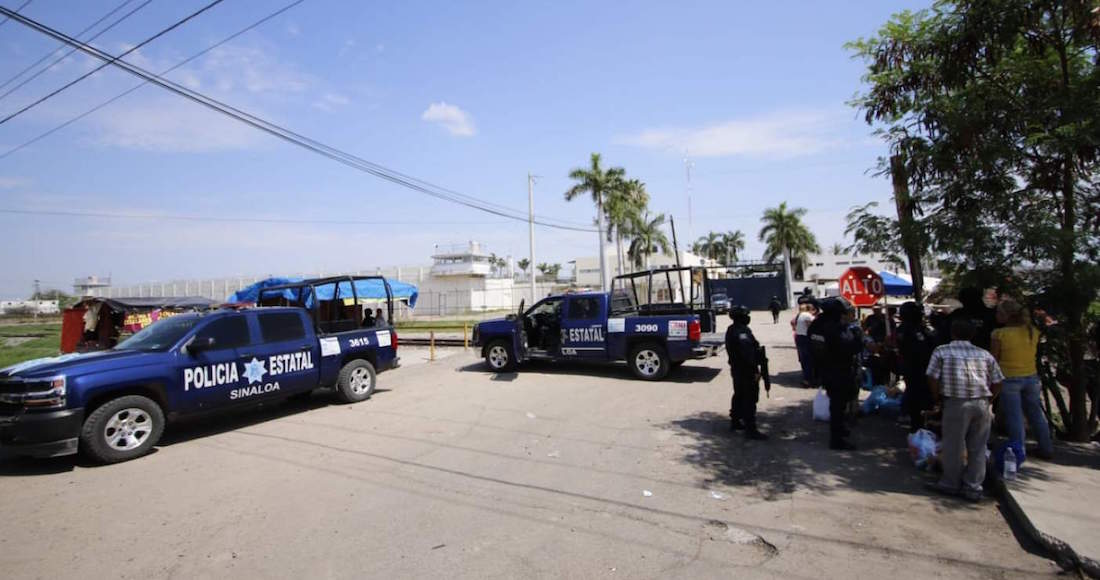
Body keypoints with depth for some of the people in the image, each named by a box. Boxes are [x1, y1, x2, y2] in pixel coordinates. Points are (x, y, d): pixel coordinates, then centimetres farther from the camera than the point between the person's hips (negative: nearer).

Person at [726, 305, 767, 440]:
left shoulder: (731, 330, 10)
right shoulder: (743, 331, -22)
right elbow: (748, 353, -27)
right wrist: (755, 370, -24)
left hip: (736, 368, 10)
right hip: (746, 370, -10)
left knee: (739, 395, 20)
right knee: (750, 399, -6)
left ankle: (735, 422, 31)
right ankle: (750, 430, -4)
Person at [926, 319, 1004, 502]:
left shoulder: (942, 352, 2)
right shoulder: (985, 354, 12)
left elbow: (932, 379, -5)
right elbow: (997, 383, 10)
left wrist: (938, 398, 8)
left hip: (957, 403, -4)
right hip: (982, 404, 4)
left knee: (954, 445, 7)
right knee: (978, 447, 12)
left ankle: (951, 484, 19)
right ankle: (973, 487, 18)